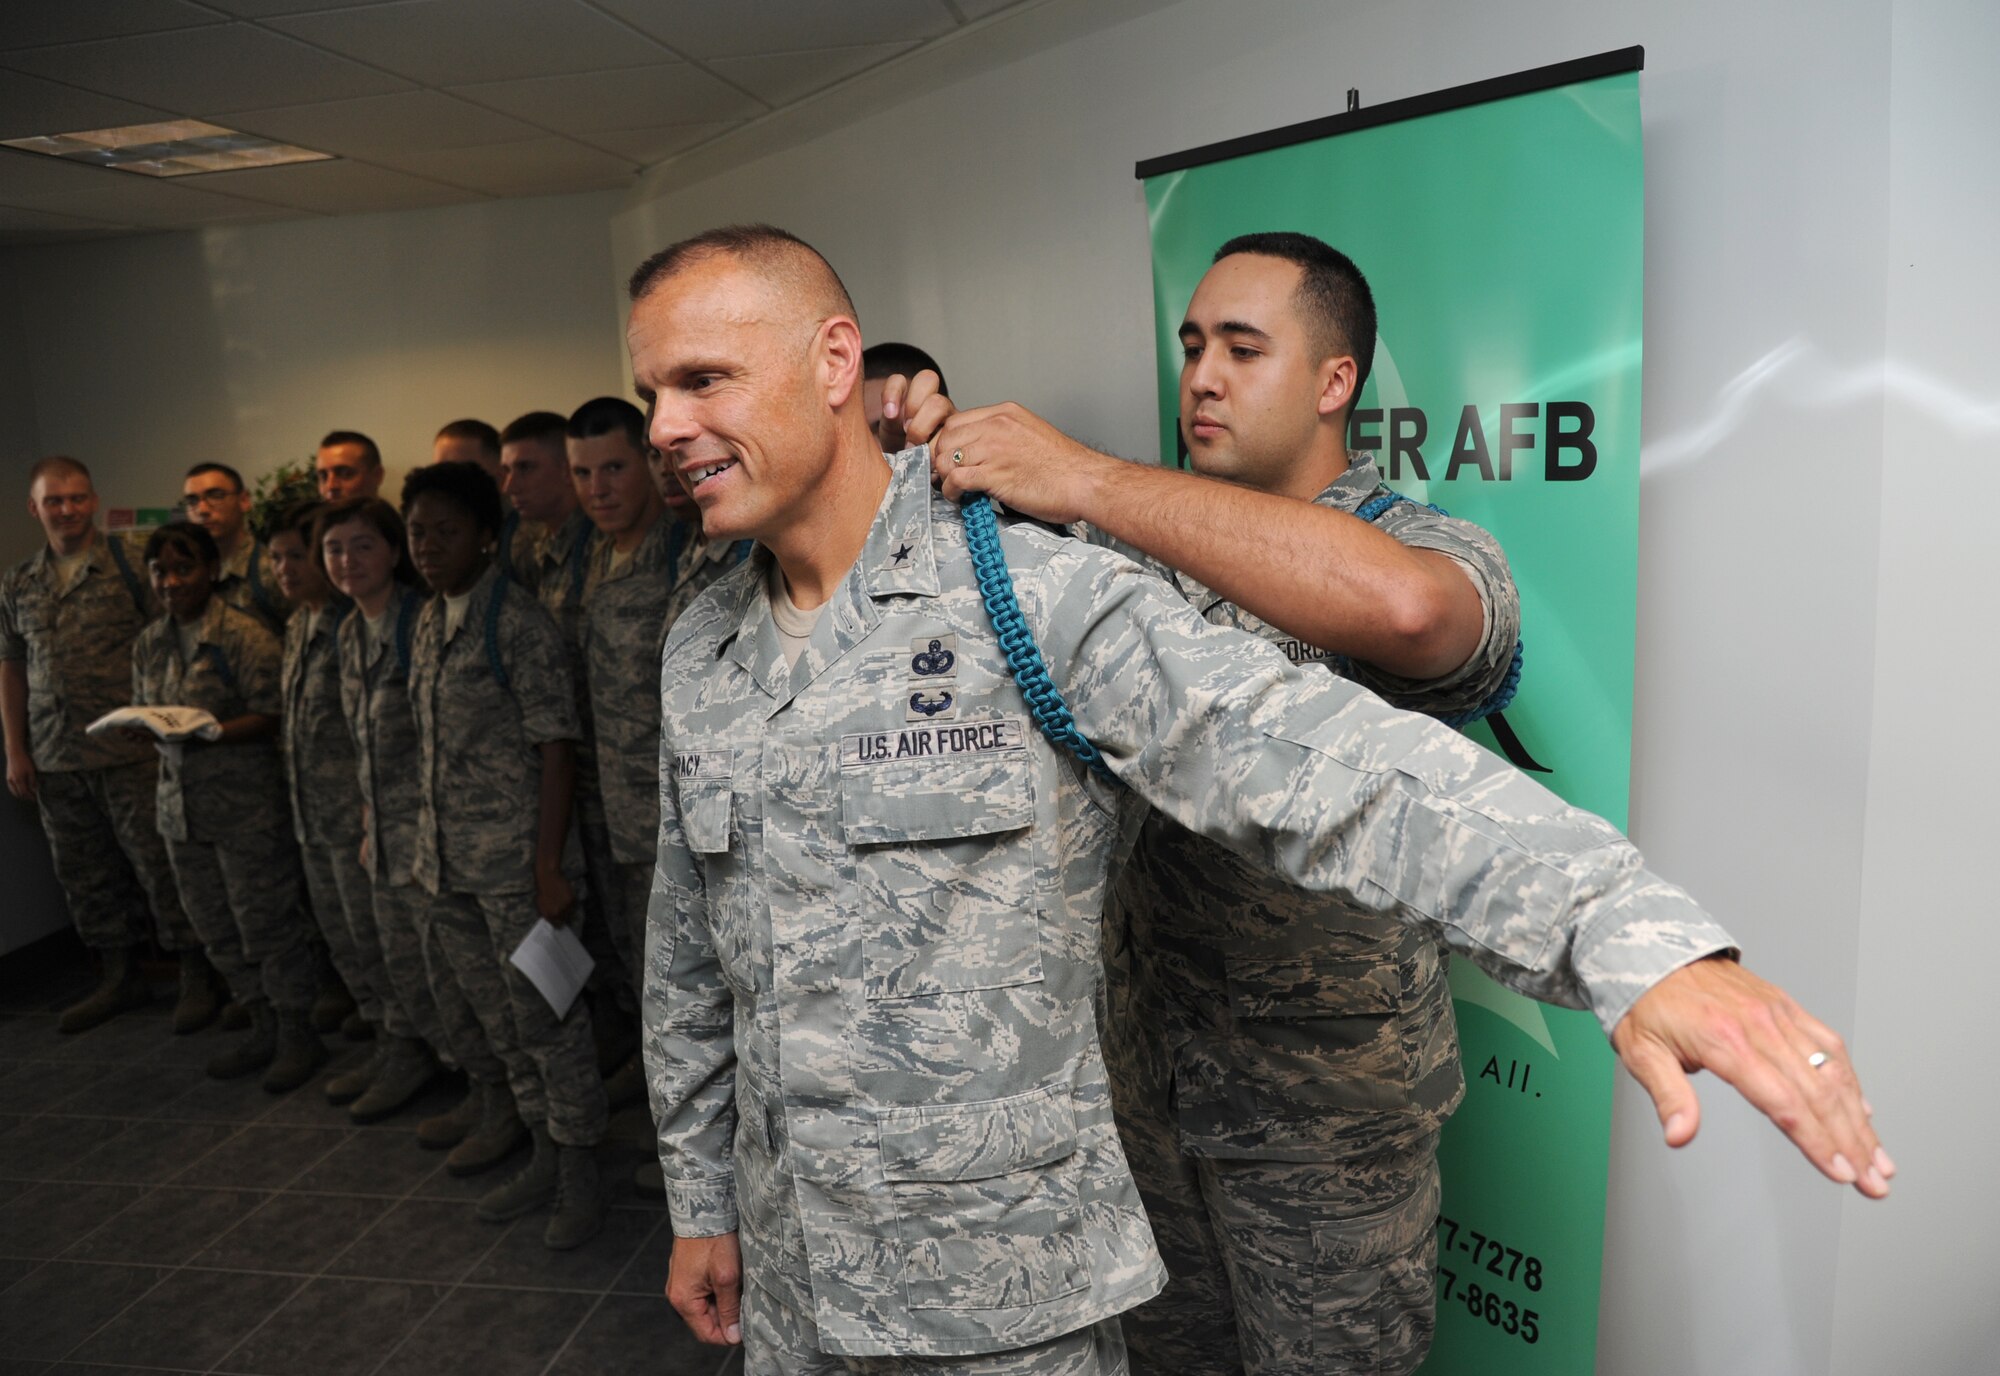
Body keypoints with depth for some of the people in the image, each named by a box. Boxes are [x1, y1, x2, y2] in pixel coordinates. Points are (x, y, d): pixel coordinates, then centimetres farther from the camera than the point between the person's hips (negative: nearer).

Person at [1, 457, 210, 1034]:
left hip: (130, 749, -5)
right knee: (85, 874, 12)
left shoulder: (131, 564, -3)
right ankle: (119, 979, 26)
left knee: (159, 865, -2)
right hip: (55, 759, 5)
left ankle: (196, 979, 8)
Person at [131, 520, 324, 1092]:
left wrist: (204, 734, -24)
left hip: (246, 804, -7)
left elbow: (268, 717, -13)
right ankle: (264, 1027, 29)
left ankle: (297, 1035, 16)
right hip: (182, 804, 7)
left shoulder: (245, 636, -11)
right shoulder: (149, 644, 10)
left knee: (265, 926, 1)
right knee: (216, 931, 14)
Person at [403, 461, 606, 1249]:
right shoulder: (428, 624, 11)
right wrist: (428, 846, 11)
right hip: (449, 864, 8)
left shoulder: (517, 624, -12)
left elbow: (555, 750, -15)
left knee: (546, 1019, 2)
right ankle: (544, 1157, 33)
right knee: (501, 1021, 17)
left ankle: (580, 1177, 18)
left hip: (513, 860, -8)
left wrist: (548, 870, -18)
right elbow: (432, 745, 15)